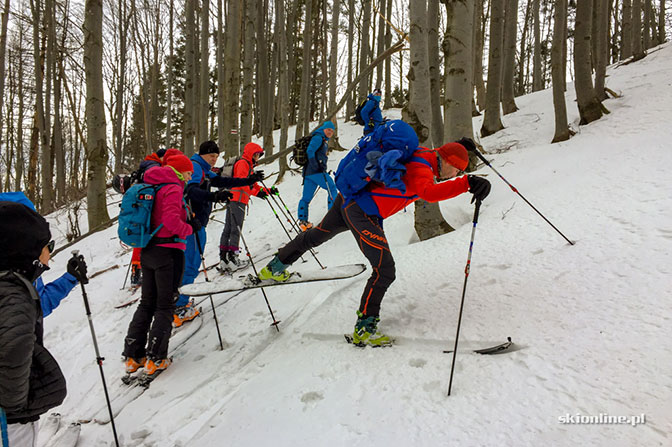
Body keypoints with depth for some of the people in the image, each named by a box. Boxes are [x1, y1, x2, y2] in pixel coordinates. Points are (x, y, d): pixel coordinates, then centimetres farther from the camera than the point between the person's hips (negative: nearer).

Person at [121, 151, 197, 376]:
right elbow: (171, 221, -24)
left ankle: (133, 356, 16)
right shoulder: (173, 188, -11)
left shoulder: (152, 187, 15)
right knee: (165, 305, 1)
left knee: (147, 303, 15)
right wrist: (190, 229, -9)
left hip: (148, 252, 8)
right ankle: (155, 359, 3)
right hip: (168, 252, -8)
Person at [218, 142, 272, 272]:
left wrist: (267, 191, 18)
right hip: (237, 199, -10)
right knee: (236, 229, -11)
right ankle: (232, 258, -13)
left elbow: (253, 185, 28)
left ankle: (223, 258, 12)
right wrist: (257, 192, -25)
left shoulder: (249, 166, 27)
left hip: (233, 199, 10)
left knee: (228, 228, 9)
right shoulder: (243, 163, -5)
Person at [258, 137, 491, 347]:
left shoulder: (421, 154, 7)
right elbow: (429, 193, -42)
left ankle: (275, 267, 49)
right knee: (384, 271, -11)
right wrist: (466, 183, -51)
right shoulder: (420, 170, -20)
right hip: (362, 214, -11)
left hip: (348, 199, 11)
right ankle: (364, 328, -3)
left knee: (317, 235, 29)